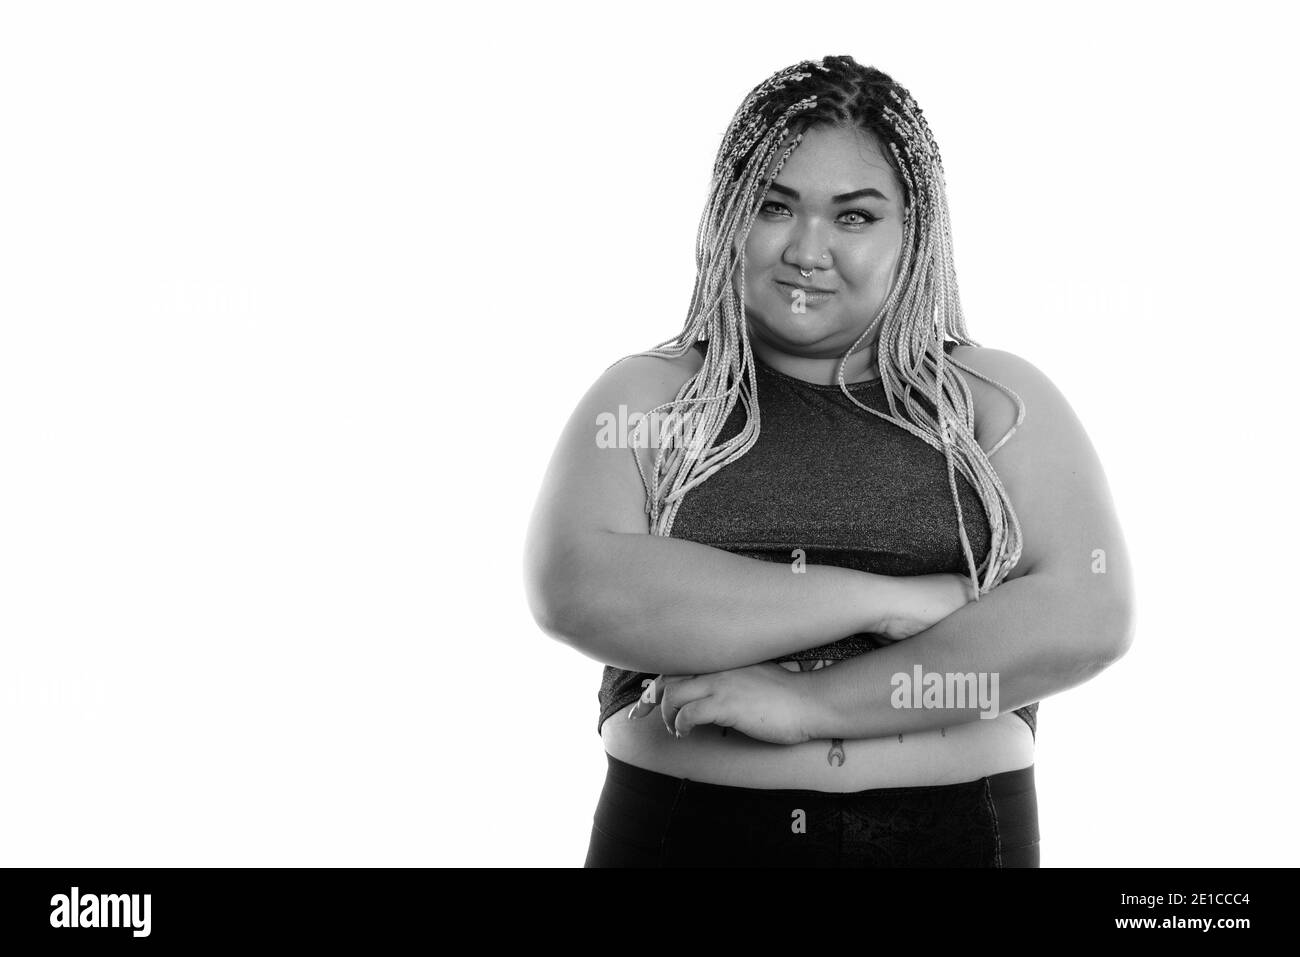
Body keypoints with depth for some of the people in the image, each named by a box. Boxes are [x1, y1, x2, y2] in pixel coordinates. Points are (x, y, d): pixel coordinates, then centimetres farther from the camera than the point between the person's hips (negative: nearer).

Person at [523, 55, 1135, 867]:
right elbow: (574, 589, -16)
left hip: (951, 833, 1)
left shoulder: (999, 401, 1)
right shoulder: (645, 396, 0)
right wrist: (881, 599, -18)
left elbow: (1092, 613, -11)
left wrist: (815, 701, -18)